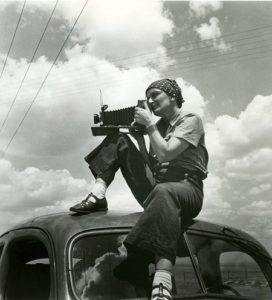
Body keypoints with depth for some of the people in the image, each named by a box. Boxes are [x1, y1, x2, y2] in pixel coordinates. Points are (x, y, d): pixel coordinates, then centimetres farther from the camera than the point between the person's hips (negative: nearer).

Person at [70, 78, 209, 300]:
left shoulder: (191, 120, 0)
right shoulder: (159, 125, 20)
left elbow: (165, 154, -16)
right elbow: (151, 167, 13)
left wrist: (149, 125, -8)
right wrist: (139, 136, 5)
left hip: (186, 189, -7)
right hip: (156, 189, 7)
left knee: (163, 192, -46)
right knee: (119, 140, 4)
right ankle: (98, 196, -14)